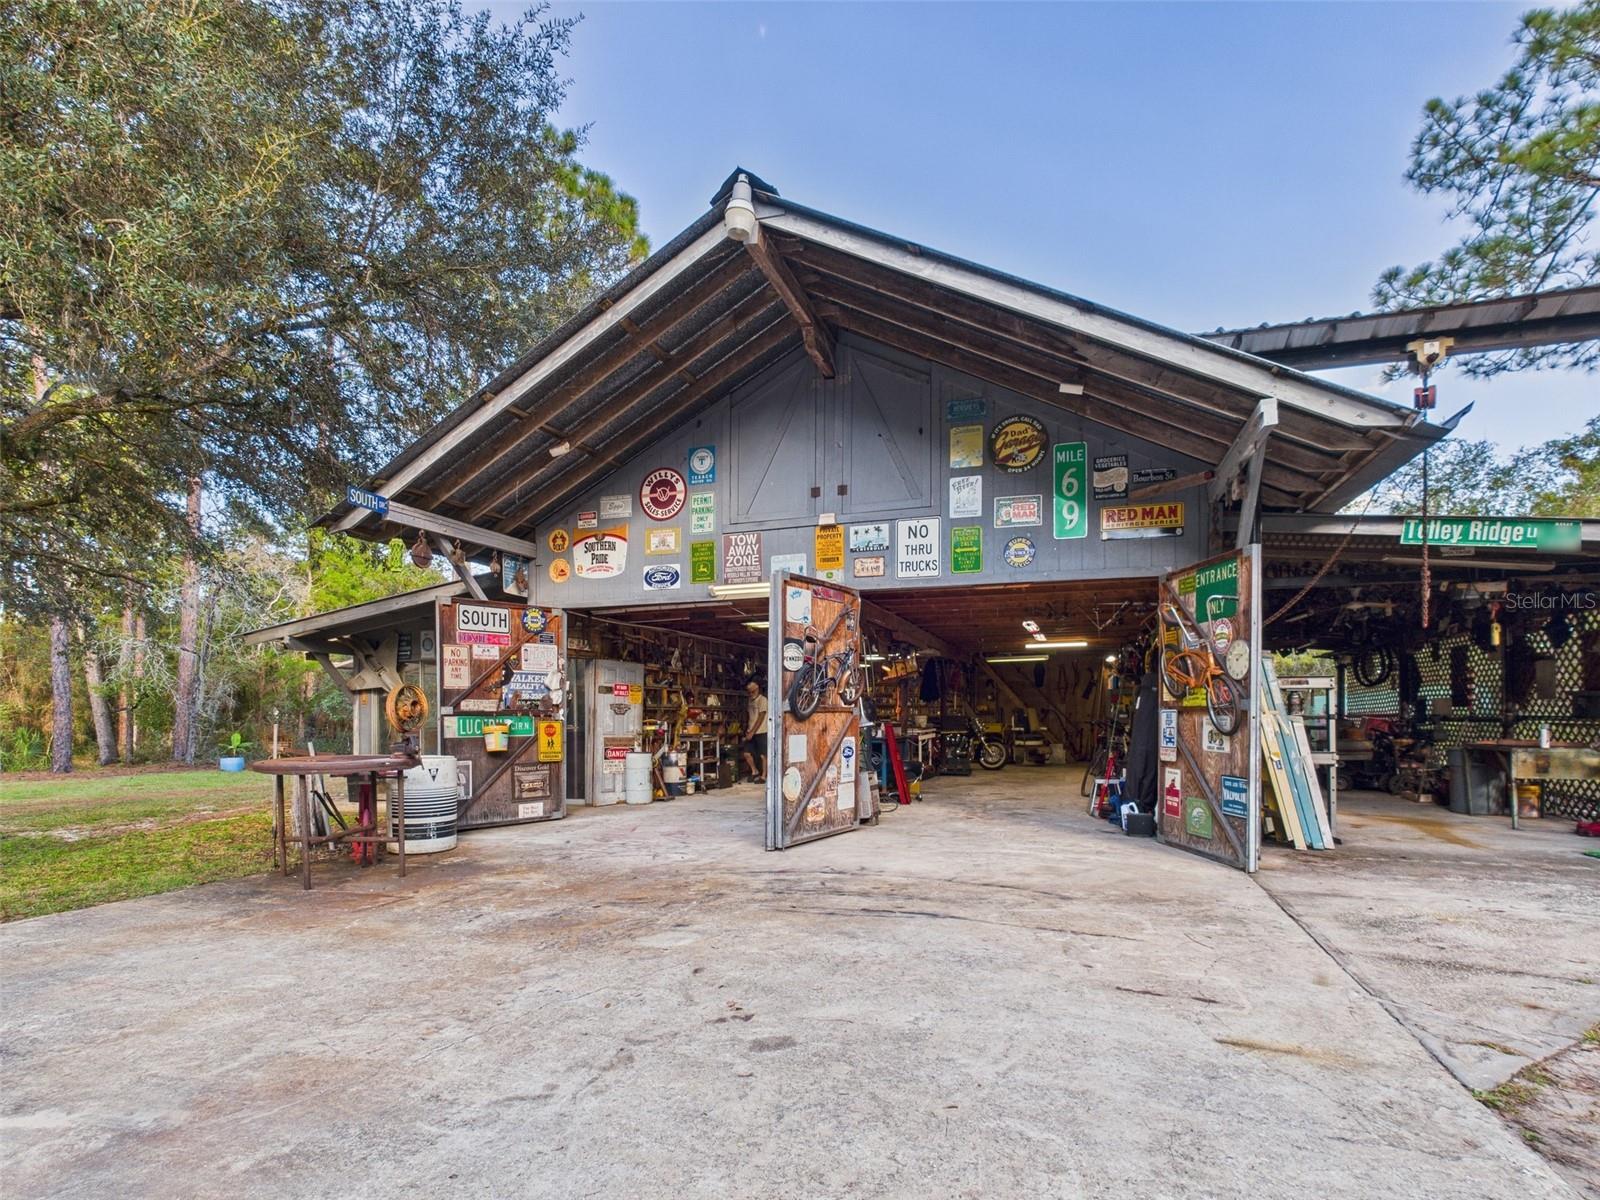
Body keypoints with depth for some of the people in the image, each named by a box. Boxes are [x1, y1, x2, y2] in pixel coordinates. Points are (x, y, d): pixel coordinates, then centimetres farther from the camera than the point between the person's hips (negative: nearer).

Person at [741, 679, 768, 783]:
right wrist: (747, 730, 4)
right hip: (751, 732, 7)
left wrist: (752, 732, -15)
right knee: (747, 753, 4)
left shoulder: (762, 700, -12)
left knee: (762, 755, -1)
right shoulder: (749, 700, 10)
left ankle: (763, 776, 8)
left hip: (761, 732, -7)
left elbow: (760, 718, -15)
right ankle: (754, 771, 22)